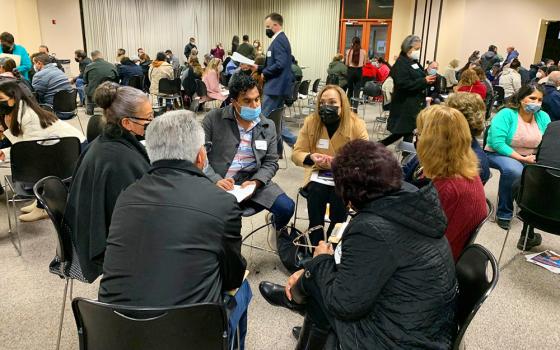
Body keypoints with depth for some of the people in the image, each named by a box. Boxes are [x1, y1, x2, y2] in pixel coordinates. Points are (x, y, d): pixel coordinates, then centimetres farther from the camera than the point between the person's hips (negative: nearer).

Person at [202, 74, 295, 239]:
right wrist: (215, 180, -19)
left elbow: (271, 162, 6)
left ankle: (278, 229, 24)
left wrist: (255, 182, -13)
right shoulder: (213, 119, -2)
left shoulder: (268, 126, 8)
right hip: (216, 183, -2)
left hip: (253, 182, 3)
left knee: (286, 207, -13)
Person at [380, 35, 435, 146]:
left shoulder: (414, 62, 15)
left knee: (408, 132, 9)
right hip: (405, 105, -9)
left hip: (416, 103, 9)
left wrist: (428, 80, 4)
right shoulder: (401, 63, -12)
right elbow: (404, 84, -22)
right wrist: (424, 81, -21)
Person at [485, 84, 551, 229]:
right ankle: (504, 214, -17)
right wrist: (522, 158, -27)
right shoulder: (506, 114, -14)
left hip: (531, 158, 5)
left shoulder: (543, 117, 3)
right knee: (513, 170, -37)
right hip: (500, 154, -5)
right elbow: (497, 143, -25)